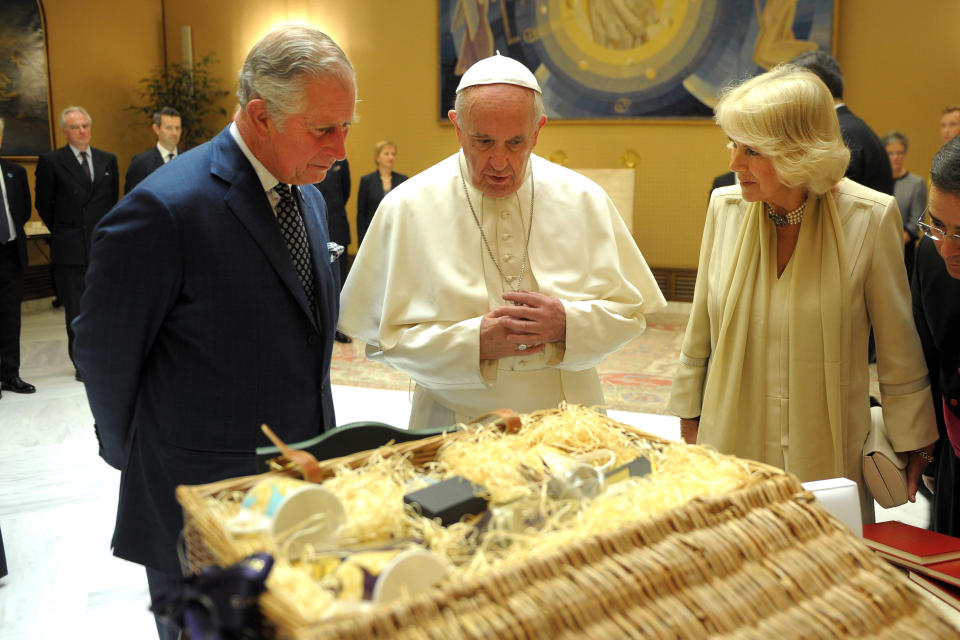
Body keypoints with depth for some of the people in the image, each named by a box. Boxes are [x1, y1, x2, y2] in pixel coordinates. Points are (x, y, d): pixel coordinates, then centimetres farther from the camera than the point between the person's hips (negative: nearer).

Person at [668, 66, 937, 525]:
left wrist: (912, 444, 6)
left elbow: (898, 350, -1)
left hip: (829, 458, -2)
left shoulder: (871, 218, -11)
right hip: (731, 446, 2)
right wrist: (690, 416, 12)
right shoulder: (725, 206, -3)